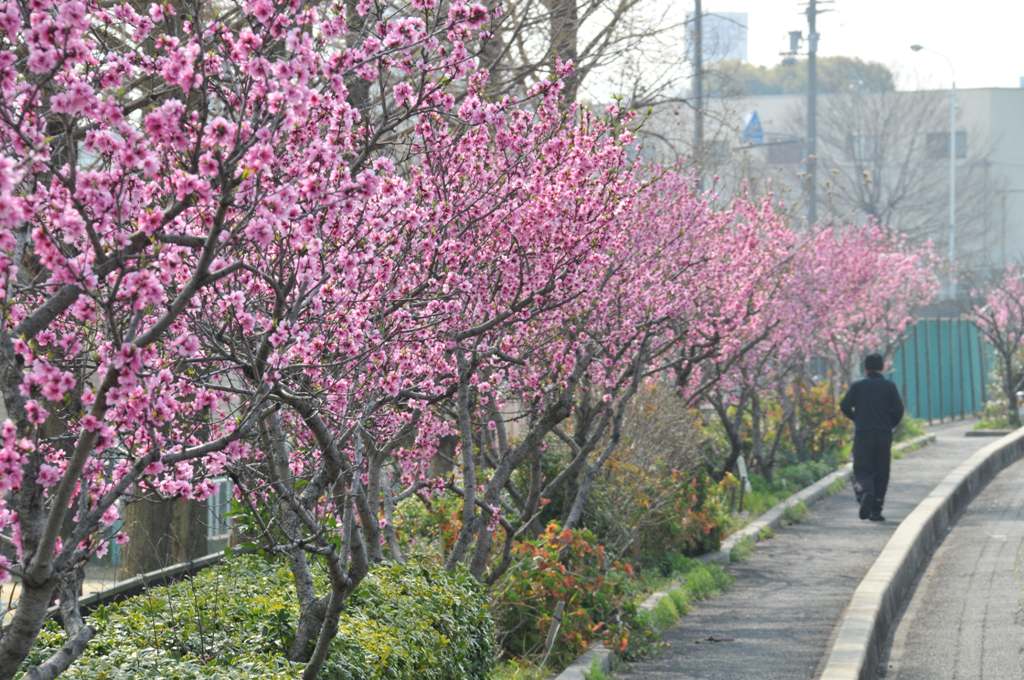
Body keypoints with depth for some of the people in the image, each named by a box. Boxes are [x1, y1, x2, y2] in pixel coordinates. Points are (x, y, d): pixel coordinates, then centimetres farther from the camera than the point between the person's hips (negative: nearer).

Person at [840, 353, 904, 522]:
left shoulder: (857, 386, 3)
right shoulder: (889, 386, 3)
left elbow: (845, 406, -4)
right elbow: (898, 409, -5)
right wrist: (890, 425, 11)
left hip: (862, 434, 0)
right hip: (884, 435, 0)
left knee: (862, 470, 4)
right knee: (881, 473, 8)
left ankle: (866, 493, -28)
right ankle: (876, 511, 7)